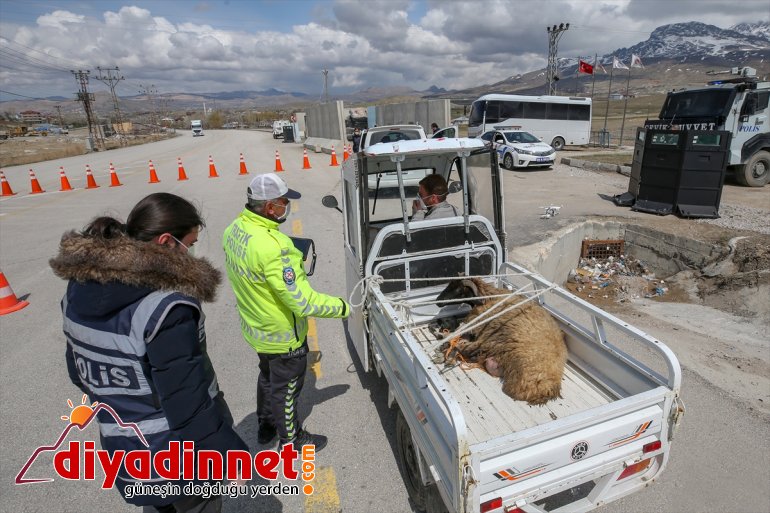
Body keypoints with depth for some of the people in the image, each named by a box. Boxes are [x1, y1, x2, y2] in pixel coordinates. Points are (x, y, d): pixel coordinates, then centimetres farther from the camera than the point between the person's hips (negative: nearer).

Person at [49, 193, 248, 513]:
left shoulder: (78, 290, -5)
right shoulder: (166, 306, -30)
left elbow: (80, 371, 8)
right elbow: (189, 403, -27)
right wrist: (230, 455, -15)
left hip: (123, 454, 6)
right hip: (183, 460, -6)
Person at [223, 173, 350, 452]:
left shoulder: (234, 229, -8)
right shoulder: (271, 246, -36)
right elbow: (302, 302, -34)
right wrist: (341, 307, -22)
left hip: (256, 328, 8)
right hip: (282, 335, -8)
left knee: (267, 376, 30)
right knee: (286, 388, 16)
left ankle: (265, 425, 53)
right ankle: (291, 439, 41)